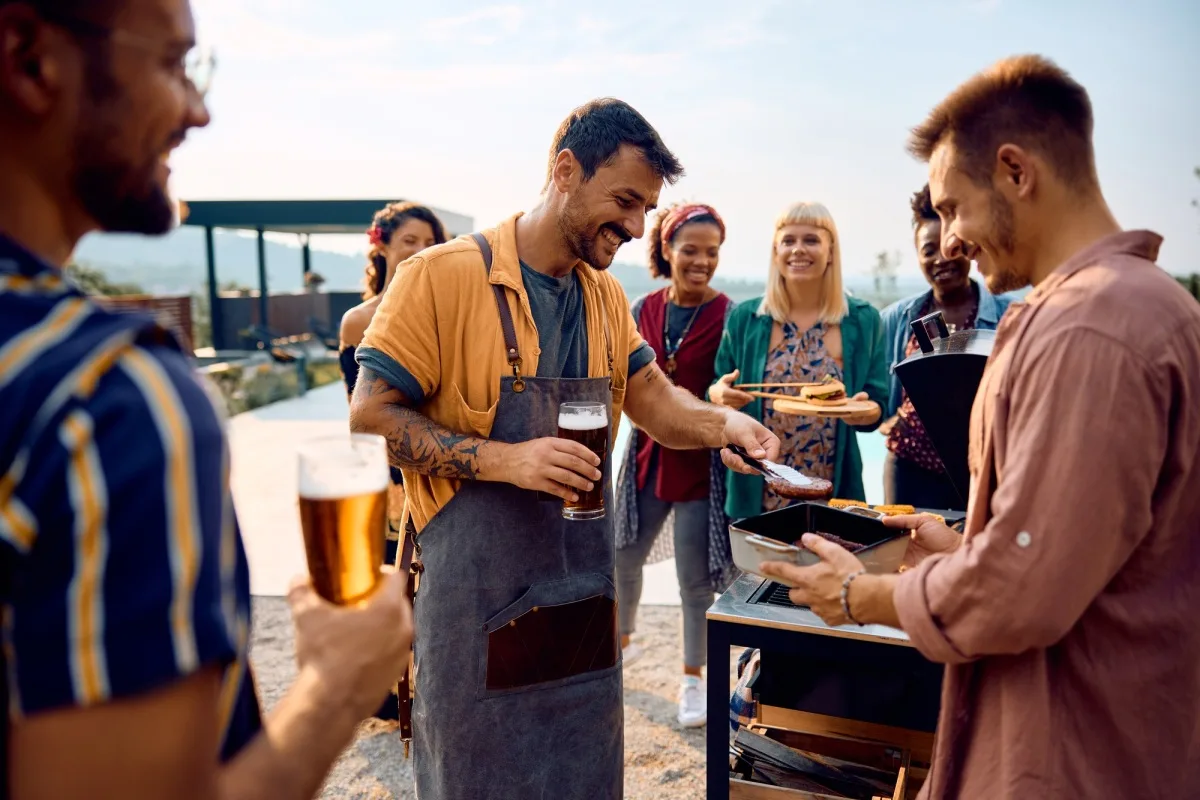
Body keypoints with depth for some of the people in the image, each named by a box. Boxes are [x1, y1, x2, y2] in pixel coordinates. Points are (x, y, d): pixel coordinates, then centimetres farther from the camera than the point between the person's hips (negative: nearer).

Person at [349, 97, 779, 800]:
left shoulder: (606, 295, 7)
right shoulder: (444, 275, -14)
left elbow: (657, 403, 9)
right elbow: (370, 417, -14)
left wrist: (722, 424, -11)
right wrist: (503, 459, -24)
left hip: (586, 592, 6)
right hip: (480, 594, -6)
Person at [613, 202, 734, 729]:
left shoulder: (728, 317, -8)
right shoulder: (644, 311, 4)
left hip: (700, 461, -4)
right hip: (649, 453, 4)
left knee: (695, 579, 4)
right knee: (621, 556, 16)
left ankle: (694, 678, 26)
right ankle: (623, 641, 44)